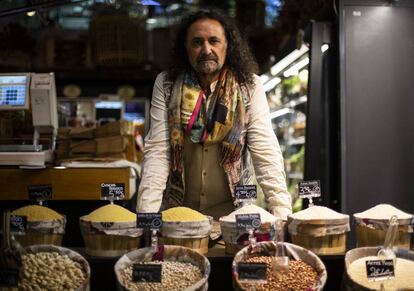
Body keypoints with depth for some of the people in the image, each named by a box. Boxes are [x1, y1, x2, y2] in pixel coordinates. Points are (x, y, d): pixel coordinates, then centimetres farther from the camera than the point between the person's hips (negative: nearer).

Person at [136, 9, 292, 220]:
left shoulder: (249, 86, -4)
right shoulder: (166, 85, -2)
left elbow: (266, 153, -9)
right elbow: (157, 151, -7)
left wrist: (282, 214, -19)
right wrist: (147, 213, -16)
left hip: (232, 211, 0)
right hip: (176, 210, 0)